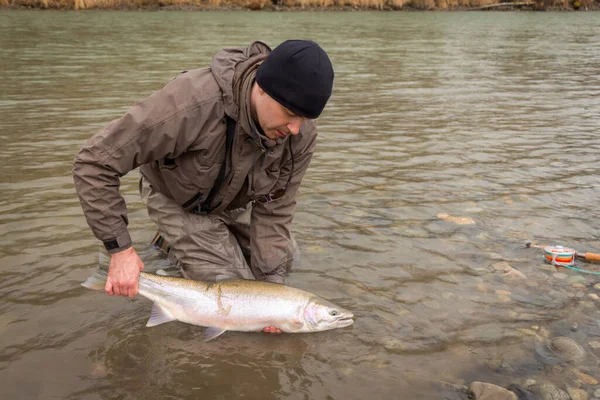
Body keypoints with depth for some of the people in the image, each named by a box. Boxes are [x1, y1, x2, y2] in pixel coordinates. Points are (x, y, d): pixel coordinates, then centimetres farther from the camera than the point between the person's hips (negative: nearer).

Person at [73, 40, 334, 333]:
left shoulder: (301, 133, -27)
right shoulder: (191, 103, -43)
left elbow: (274, 210, -17)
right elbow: (93, 163, -36)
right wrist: (120, 250, -34)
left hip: (235, 203, 5)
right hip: (177, 199, -5)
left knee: (282, 261, 17)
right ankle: (171, 247, 14)